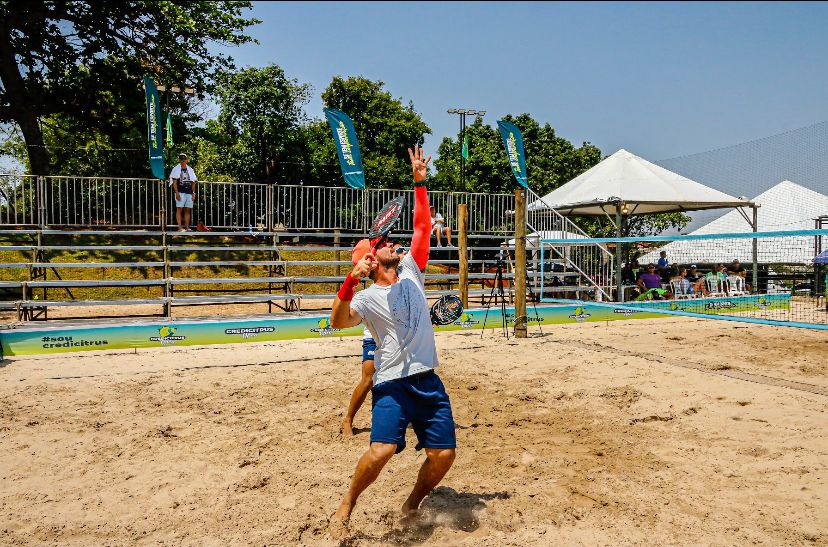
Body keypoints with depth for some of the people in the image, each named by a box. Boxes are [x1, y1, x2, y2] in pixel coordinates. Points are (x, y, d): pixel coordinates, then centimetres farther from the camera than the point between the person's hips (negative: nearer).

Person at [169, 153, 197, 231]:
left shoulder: (190, 170, 16)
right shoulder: (176, 169, 3)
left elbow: (193, 182, 15)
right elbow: (174, 182, -3)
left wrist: (193, 193, 6)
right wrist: (177, 193, -12)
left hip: (189, 192, 4)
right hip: (180, 192, -4)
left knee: (187, 210, 4)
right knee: (179, 209, -7)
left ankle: (187, 227, 7)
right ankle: (180, 227, -9)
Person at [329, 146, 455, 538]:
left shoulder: (411, 273, 10)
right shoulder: (367, 298, -3)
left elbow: (422, 227, 9)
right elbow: (337, 323, -19)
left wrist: (419, 183, 6)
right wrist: (350, 281, -29)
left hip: (429, 381, 5)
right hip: (392, 384, -5)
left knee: (443, 454, 0)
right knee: (382, 450, -21)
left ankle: (412, 505, 27)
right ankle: (345, 508, 5)